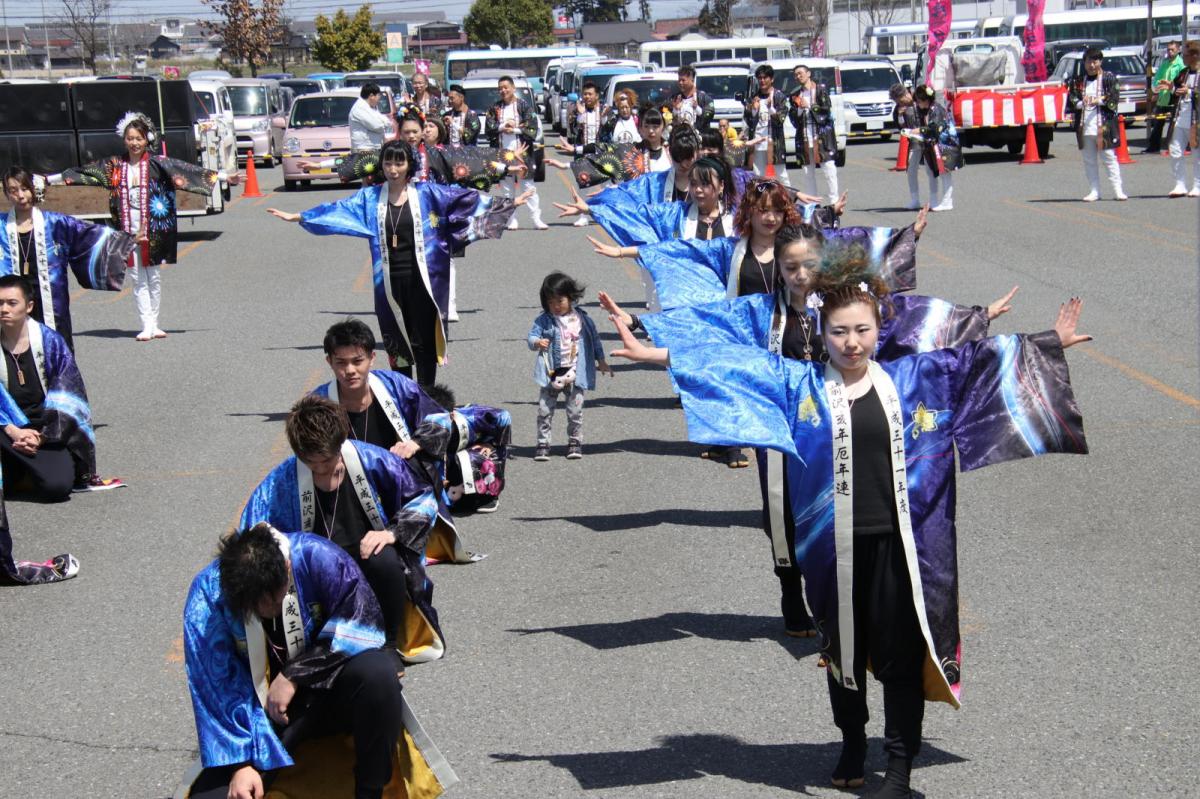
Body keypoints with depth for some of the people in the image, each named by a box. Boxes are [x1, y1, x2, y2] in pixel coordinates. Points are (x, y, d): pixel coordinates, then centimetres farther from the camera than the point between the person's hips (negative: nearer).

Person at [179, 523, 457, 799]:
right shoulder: (207, 593, -17)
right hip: (263, 707, 0)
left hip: (328, 688, 0)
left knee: (377, 672, -35)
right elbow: (219, 690, -14)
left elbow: (362, 625, -19)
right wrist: (240, 763, -21)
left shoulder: (318, 558, -22)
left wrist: (295, 675, -23)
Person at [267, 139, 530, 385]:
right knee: (397, 343, 9)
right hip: (390, 282, 2)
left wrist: (507, 203, -2)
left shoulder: (426, 193, 1)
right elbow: (337, 208, 4)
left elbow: (465, 198, 0)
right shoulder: (370, 197, 6)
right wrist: (297, 216, -1)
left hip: (421, 281, -2)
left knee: (424, 342, -1)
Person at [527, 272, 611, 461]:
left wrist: (601, 361, 17)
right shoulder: (544, 320, -3)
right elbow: (532, 336, -11)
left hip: (575, 374, 0)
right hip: (550, 374, 0)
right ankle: (543, 443, 11)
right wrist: (537, 342, -34)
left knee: (575, 411, 5)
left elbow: (594, 339, 12)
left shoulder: (582, 319, 1)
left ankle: (575, 441, 20)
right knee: (545, 410, 2)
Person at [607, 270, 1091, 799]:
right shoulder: (801, 384, 1)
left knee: (900, 654, 2)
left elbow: (977, 358, 9)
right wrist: (652, 352, -10)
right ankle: (852, 744, 34)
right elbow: (732, 362, -5)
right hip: (832, 547, 0)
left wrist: (1049, 342, 8)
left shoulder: (908, 379, 5)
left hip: (894, 543, 0)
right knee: (842, 650, 14)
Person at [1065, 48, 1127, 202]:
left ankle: (1117, 190, -1)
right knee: (1089, 160, 6)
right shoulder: (1078, 82, 14)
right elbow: (1071, 99, 7)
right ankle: (1094, 191, 12)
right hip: (1084, 127, 4)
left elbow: (1114, 97, -5)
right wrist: (1081, 103, -13)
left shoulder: (1109, 78, 4)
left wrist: (1099, 101, -18)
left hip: (1104, 125, -4)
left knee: (1109, 157, -3)